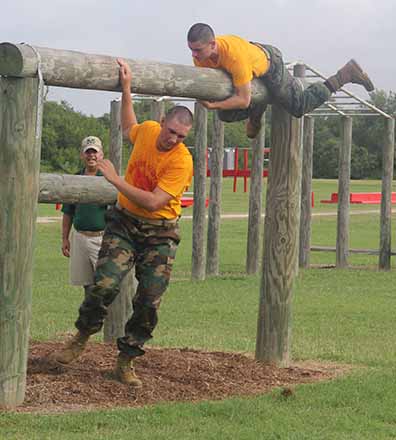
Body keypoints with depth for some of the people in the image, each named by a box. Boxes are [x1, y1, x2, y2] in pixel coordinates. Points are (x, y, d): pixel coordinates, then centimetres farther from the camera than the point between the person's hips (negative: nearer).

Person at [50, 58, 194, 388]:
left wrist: (115, 179, -23)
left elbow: (154, 202, -27)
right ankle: (81, 338, 8)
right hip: (124, 223, 3)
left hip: (159, 233, -3)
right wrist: (126, 89, 21)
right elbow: (129, 129, 26)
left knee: (149, 301, -5)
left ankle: (126, 362, 11)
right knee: (105, 284, -15)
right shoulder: (148, 130, -3)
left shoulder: (182, 162, -20)